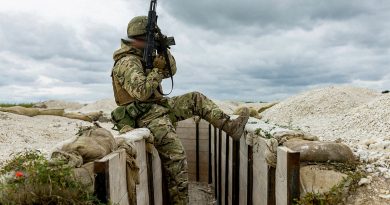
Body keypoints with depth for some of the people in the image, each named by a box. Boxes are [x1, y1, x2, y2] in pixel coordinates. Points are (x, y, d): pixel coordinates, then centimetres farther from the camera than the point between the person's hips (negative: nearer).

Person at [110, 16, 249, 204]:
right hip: (148, 116, -9)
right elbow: (141, 92, -27)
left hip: (160, 107, 10)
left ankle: (230, 126, -3)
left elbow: (171, 71, 16)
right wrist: (157, 69, -15)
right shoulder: (127, 63, -15)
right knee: (176, 158, -17)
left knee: (196, 99, 5)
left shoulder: (143, 56, 14)